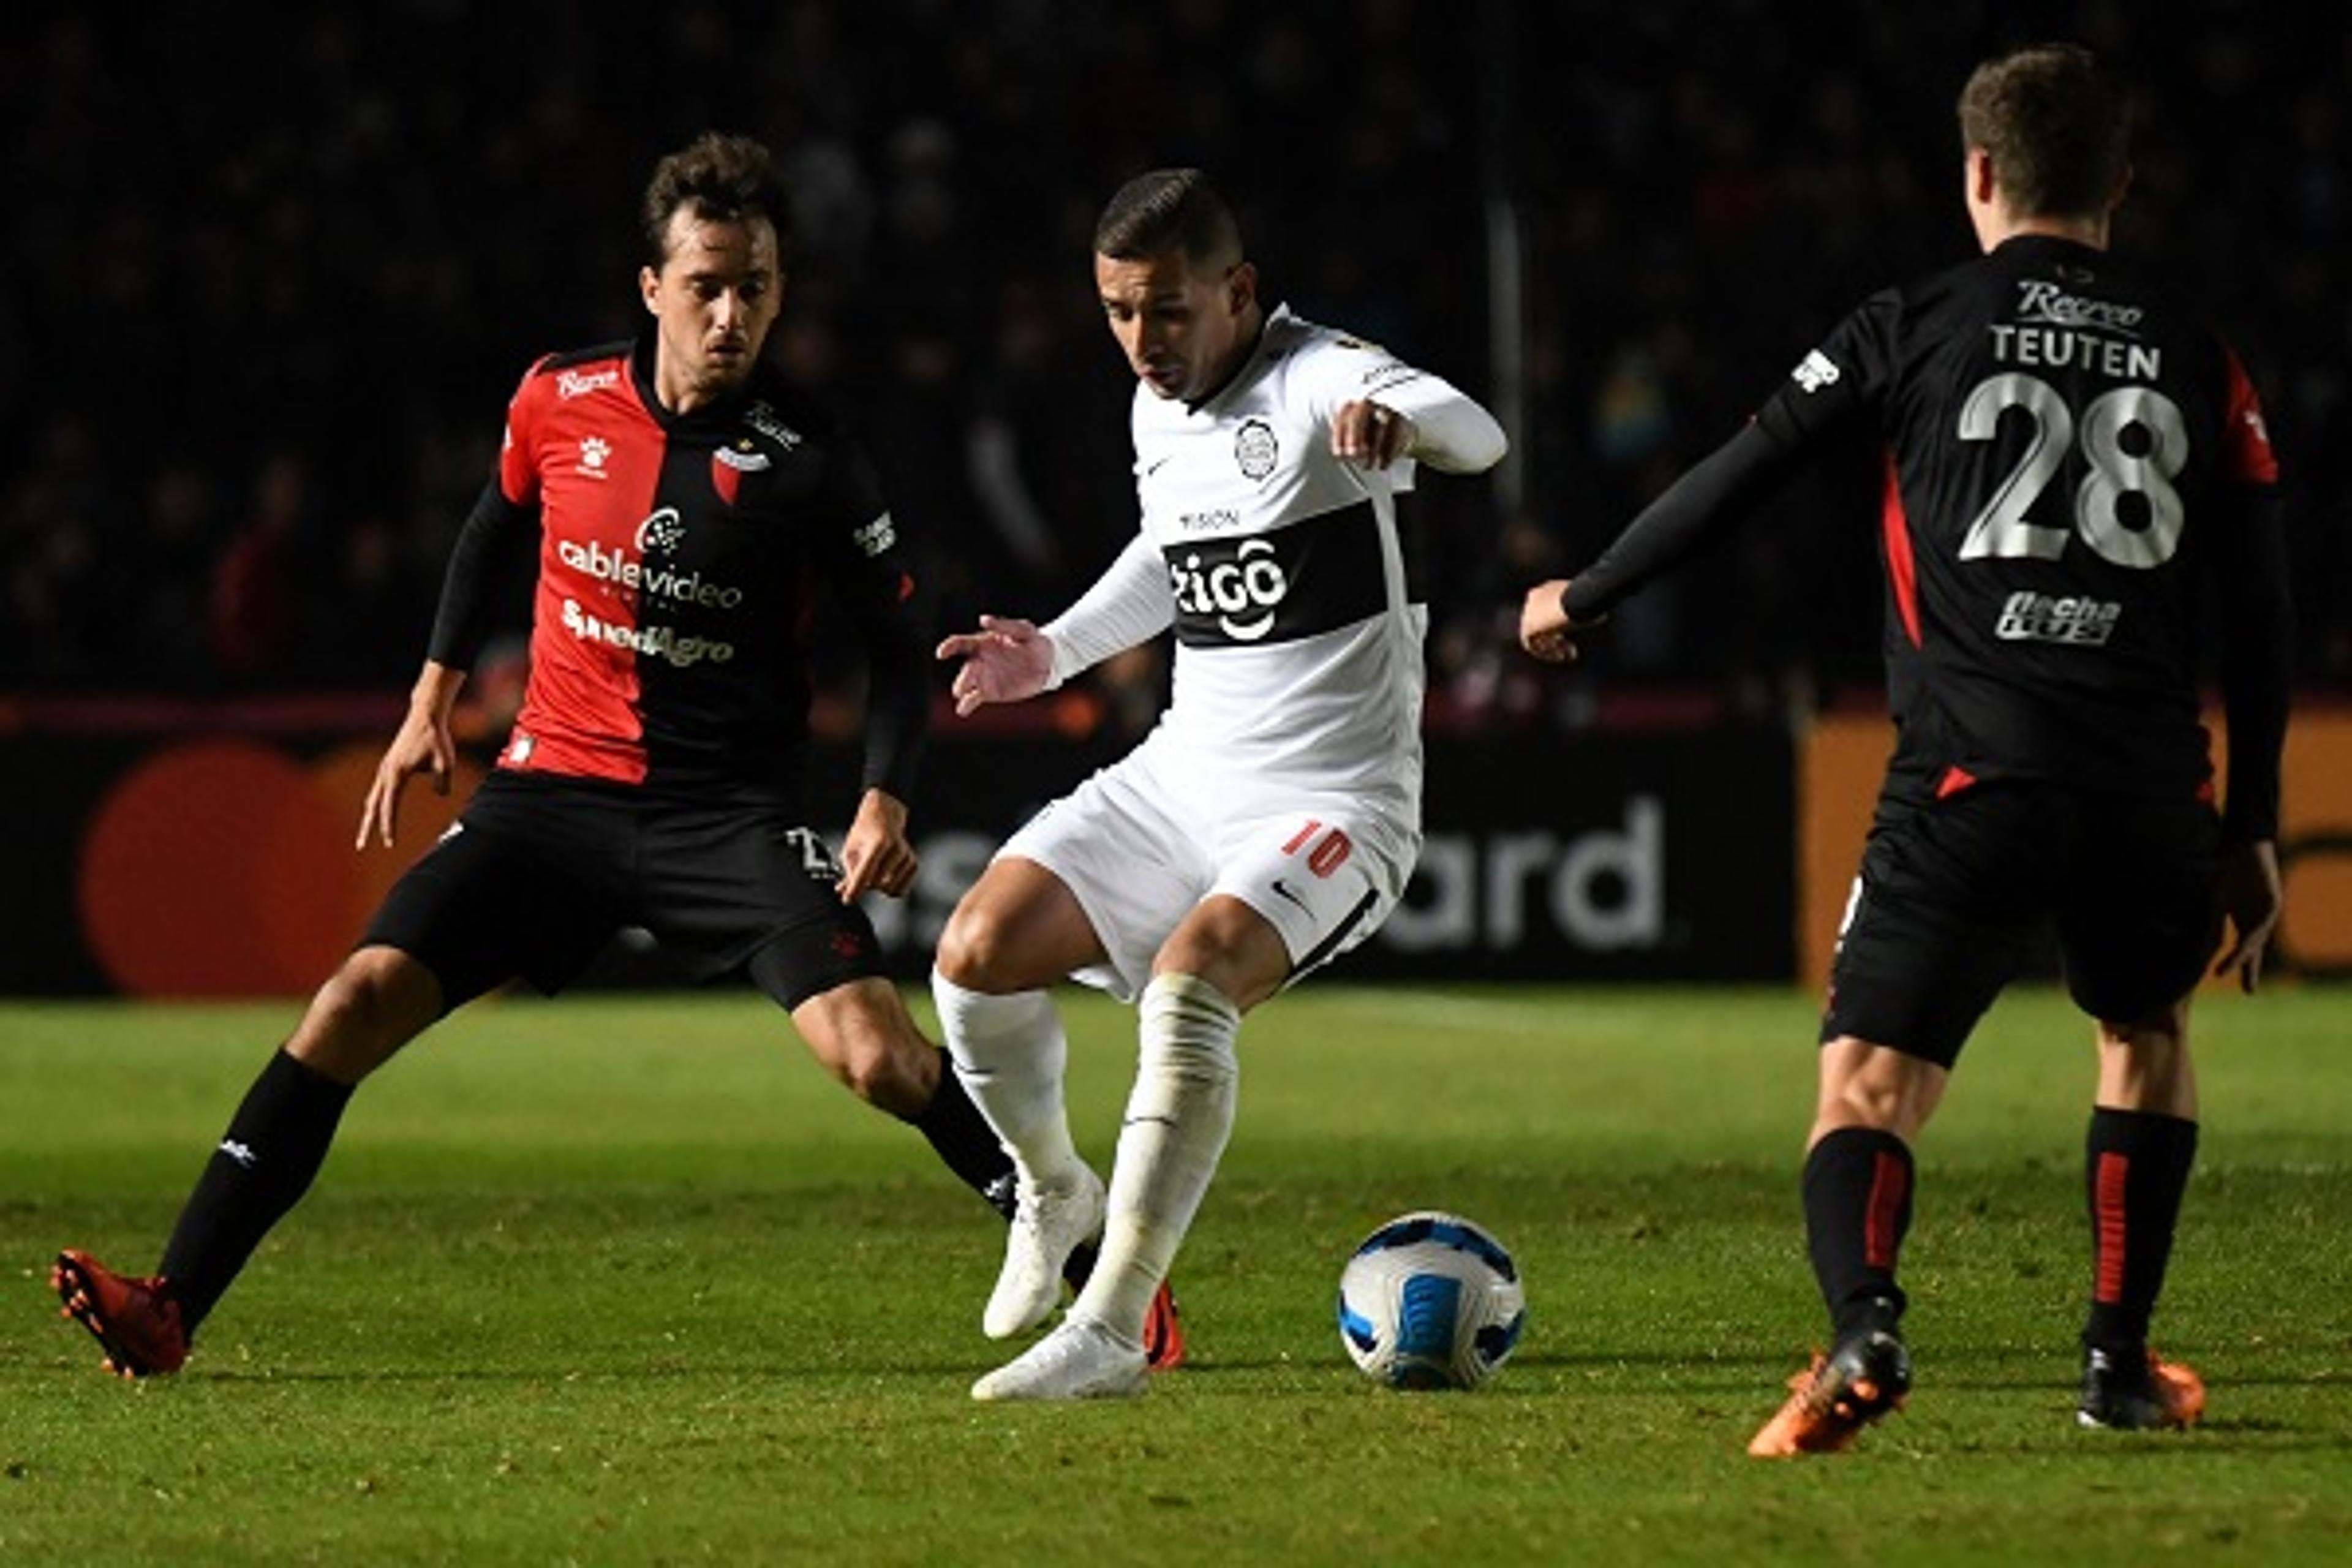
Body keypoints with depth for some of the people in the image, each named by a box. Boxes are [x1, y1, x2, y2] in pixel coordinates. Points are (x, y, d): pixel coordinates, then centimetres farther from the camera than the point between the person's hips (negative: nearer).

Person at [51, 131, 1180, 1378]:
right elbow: (494, 530, 21)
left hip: (730, 808, -3)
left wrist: (885, 797, -14)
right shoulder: (559, 405, 0)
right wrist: (434, 695, 18)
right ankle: (168, 1310, -8)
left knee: (873, 1052, -21)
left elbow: (893, 643, 1)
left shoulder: (811, 462, -9)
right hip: (551, 787, 3)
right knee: (360, 1001, -12)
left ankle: (1100, 1276, -5)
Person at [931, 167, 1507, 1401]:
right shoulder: (1156, 411, 9)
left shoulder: (1319, 381, -14)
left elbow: (1475, 437, -35)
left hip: (1333, 804, -7)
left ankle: (1110, 1332, -31)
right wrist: (1055, 651, 16)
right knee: (977, 952, -11)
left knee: (1191, 978, -33)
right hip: (1181, 777, 7)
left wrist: (1398, 422, -58)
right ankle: (1053, 1191, 18)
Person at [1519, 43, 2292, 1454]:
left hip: (1972, 781, -3)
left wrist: (1584, 598, 23)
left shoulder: (1918, 326, 6)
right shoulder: (2196, 358, 13)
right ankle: (2121, 1360, 29)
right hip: (2149, 792, 3)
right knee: (2148, 1031, 30)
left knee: (1868, 1088, -2)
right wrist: (2254, 831, 19)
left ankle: (1864, 1325, -31)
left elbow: (1740, 477, 7)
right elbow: (2261, 613, 12)